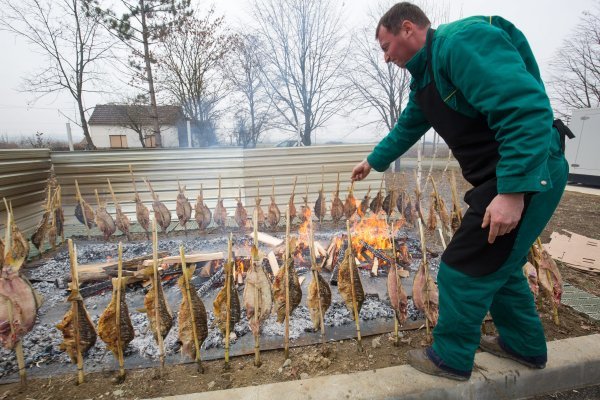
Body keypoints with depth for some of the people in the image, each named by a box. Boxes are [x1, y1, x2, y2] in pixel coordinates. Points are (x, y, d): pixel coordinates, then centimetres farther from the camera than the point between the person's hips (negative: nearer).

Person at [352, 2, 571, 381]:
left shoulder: (463, 41, -18)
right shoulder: (424, 76, 14)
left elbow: (527, 110, -27)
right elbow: (406, 129, 27)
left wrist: (513, 190, -30)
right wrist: (373, 161, 35)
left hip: (526, 175, -10)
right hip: (500, 179, 10)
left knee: (463, 269, -2)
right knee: (498, 263, 22)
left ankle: (451, 358, 19)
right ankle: (525, 345, 42)